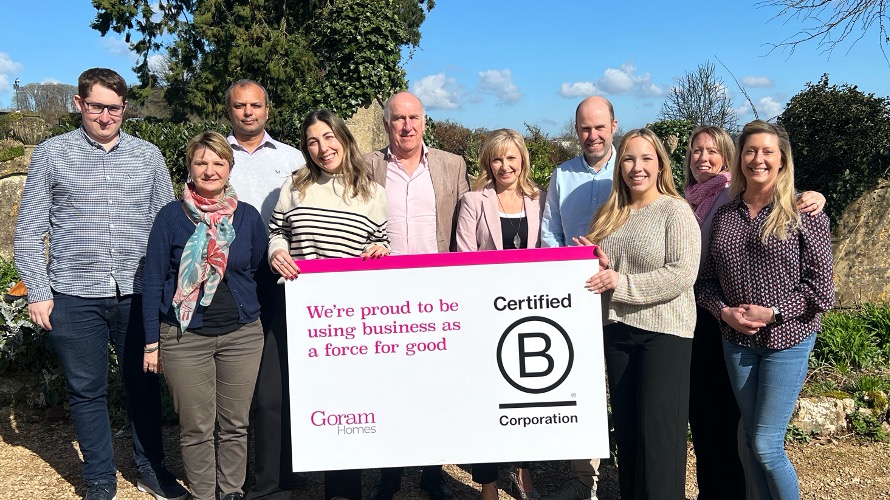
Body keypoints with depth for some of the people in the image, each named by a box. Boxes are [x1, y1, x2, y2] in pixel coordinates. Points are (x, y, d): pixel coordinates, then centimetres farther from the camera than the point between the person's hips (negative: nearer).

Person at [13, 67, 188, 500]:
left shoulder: (148, 156, 7)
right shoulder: (51, 154, 3)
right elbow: (29, 230, 3)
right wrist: (38, 292, -3)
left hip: (137, 293, 1)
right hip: (74, 296, -1)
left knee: (144, 384, 10)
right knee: (87, 392, 9)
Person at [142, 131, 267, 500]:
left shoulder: (248, 216, 4)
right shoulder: (171, 216, -2)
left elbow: (261, 272, 14)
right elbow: (154, 281, 0)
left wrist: (259, 322, 8)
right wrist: (151, 342, -2)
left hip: (242, 334, 2)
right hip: (185, 336, -2)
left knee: (235, 424, 11)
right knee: (196, 428, 6)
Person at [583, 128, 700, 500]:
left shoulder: (675, 210, -7)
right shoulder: (611, 214, 11)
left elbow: (682, 274, -17)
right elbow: (599, 267, 19)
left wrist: (619, 282, -20)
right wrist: (598, 267, -5)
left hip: (664, 332, -6)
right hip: (616, 329, 6)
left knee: (658, 431, -1)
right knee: (626, 427, 13)